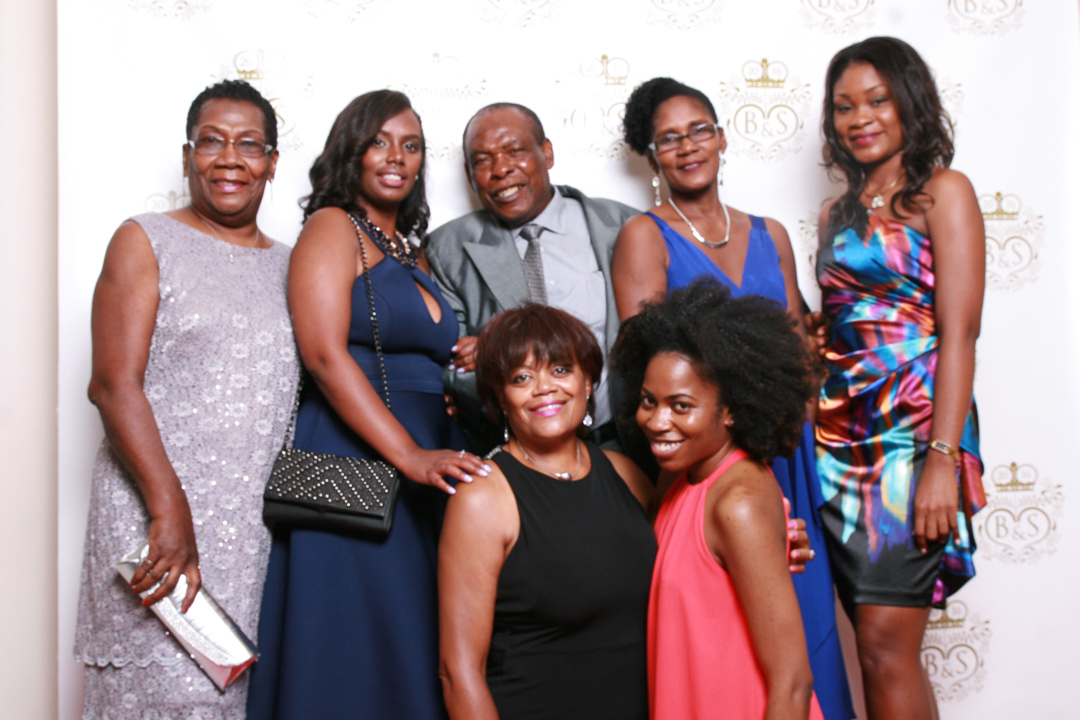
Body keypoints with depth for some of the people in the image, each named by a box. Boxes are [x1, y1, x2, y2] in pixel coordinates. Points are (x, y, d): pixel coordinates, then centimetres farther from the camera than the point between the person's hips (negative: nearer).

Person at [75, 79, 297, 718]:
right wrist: (170, 509, -17)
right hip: (155, 515, -4)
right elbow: (115, 383, -8)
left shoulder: (288, 264, 16)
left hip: (259, 523, 4)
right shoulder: (146, 243, 1)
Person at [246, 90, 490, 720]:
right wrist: (412, 455, -23)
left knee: (415, 652, 7)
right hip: (353, 464, -7)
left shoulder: (413, 254, 21)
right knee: (355, 654, -6)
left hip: (424, 478, 7)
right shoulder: (333, 228, -1)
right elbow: (326, 355, -15)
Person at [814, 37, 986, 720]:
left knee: (887, 642, -10)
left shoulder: (942, 192, -1)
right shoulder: (838, 214, 18)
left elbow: (959, 334, -10)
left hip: (912, 428, -6)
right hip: (841, 435, 6)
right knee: (880, 646, 8)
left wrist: (943, 459, -18)